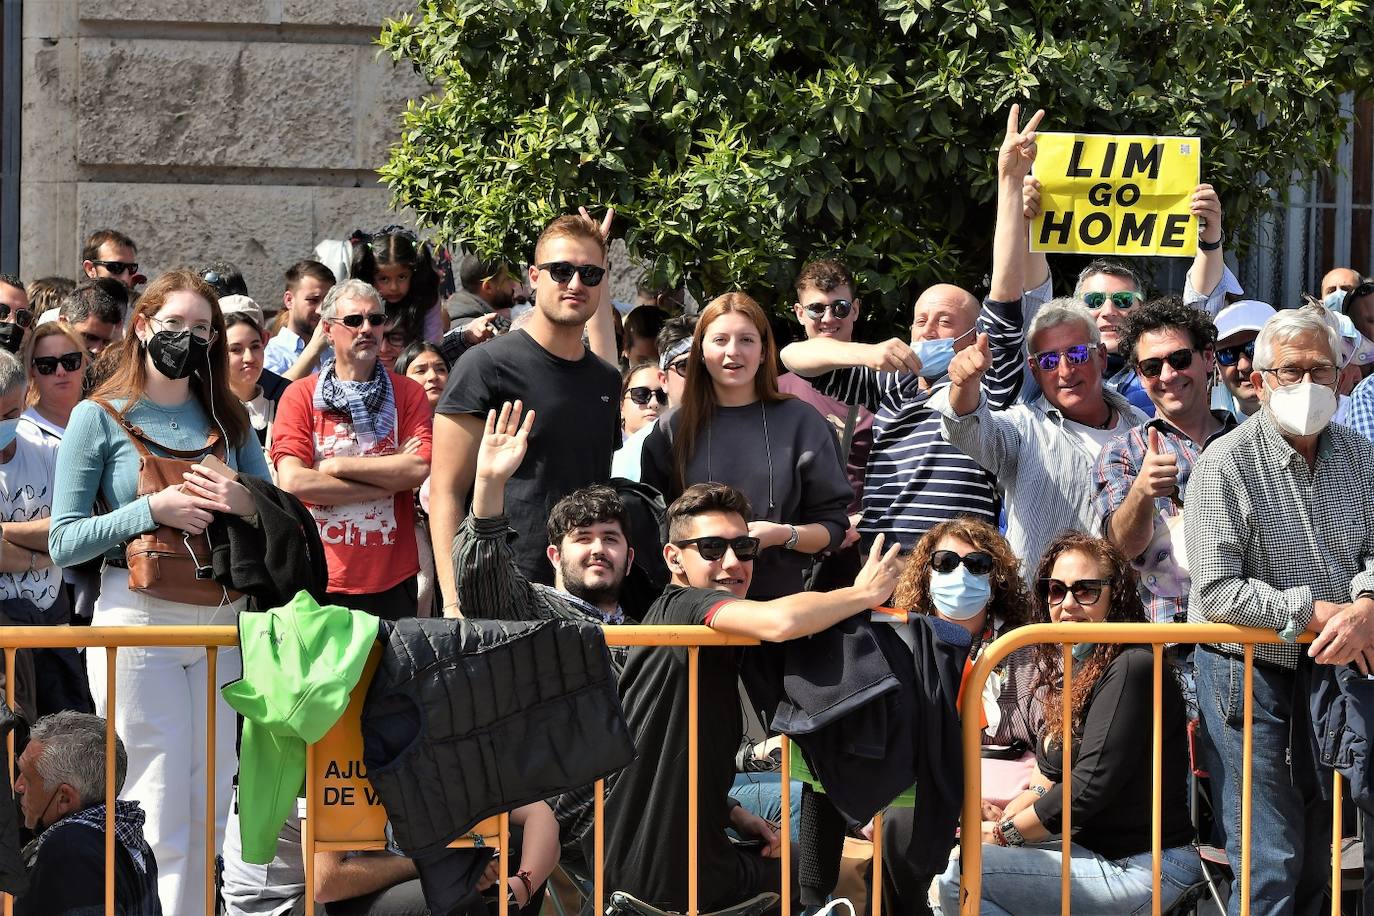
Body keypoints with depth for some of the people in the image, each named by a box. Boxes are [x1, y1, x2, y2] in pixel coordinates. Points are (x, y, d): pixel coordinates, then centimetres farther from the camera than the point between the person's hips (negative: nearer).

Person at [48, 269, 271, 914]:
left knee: (211, 806, 8)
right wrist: (153, 510, -16)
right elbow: (64, 541, -5)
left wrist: (245, 504, -9)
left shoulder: (227, 418, 13)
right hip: (138, 622, -4)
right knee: (159, 811, -4)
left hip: (220, 622, 4)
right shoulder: (99, 417, 0)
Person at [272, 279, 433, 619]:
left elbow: (420, 469, -9)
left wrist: (336, 466, -9)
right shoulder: (300, 396, 2)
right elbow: (292, 482, -12)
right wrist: (388, 478, -9)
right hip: (321, 581, -1)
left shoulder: (408, 393, 6)